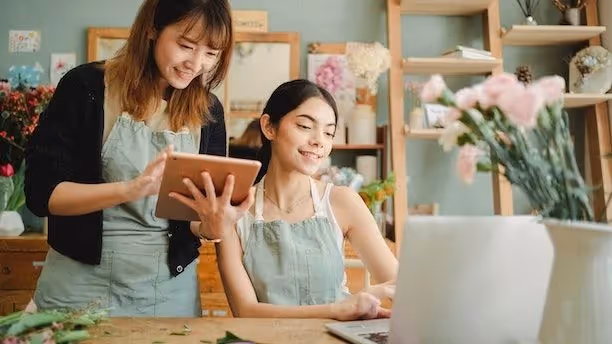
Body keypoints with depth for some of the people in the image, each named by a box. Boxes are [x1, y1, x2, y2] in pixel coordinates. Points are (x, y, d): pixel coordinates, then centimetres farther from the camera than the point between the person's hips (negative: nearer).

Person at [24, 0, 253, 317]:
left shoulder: (207, 111, -1)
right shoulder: (86, 87, -10)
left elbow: (201, 218, 2)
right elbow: (41, 192, -13)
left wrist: (211, 227, -22)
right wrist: (130, 189, -28)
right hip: (82, 284, -2)